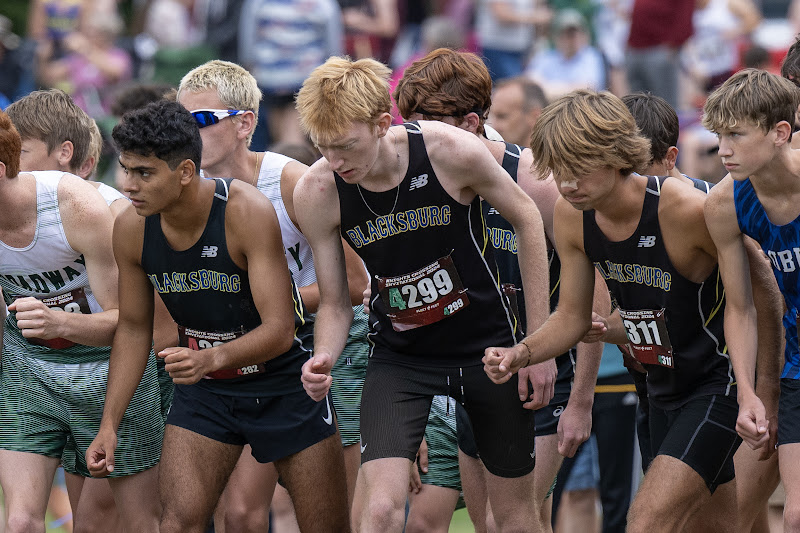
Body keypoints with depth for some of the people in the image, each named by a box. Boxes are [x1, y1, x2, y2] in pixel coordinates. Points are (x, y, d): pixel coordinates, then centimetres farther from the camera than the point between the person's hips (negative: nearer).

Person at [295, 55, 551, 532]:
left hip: (488, 345, 0)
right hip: (399, 356, 0)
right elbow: (335, 303, -4)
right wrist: (323, 358, -27)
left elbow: (526, 218, -6)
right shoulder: (317, 193, -18)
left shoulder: (452, 150, -24)